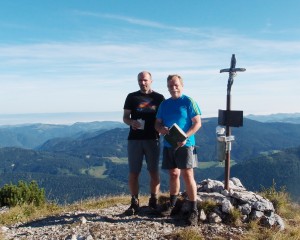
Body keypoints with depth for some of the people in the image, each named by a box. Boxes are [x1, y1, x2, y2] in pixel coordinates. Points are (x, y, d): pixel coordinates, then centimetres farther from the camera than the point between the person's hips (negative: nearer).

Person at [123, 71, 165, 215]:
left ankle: (153, 202, 17)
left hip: (153, 139, 0)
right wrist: (131, 122, -15)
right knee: (133, 172, 3)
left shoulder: (159, 98, 7)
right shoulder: (132, 97, 7)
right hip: (134, 139, 0)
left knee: (154, 172, 5)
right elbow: (125, 117, 7)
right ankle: (134, 203, 13)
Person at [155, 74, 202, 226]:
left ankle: (193, 210, 0)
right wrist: (161, 129, -10)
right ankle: (172, 204, 30)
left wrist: (186, 136, -22)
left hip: (185, 145, -5)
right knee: (173, 174, 15)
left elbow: (197, 123, -8)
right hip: (168, 145, 5)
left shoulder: (188, 102, -4)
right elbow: (157, 123, 14)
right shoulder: (164, 104, 12)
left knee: (187, 175, -8)